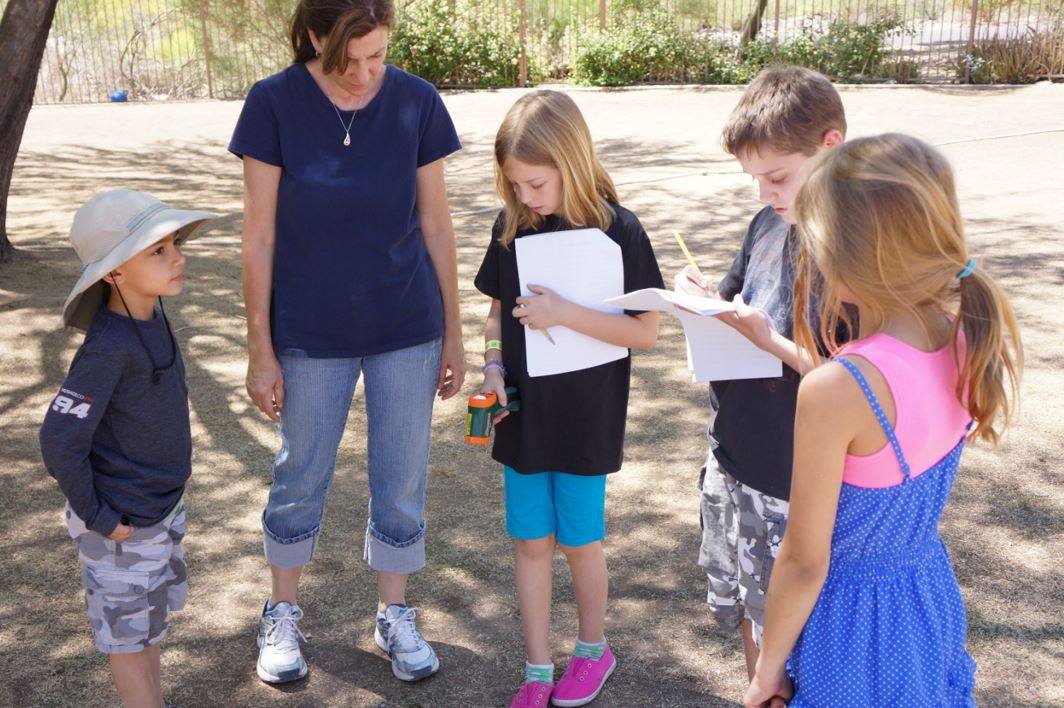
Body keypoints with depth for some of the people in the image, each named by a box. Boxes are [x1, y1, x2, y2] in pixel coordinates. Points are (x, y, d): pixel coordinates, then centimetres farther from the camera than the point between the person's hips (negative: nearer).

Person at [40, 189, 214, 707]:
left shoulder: (150, 317, -2)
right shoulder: (108, 347, -29)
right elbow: (60, 440, -28)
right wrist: (98, 519, -18)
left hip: (163, 506, 8)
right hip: (123, 525, -8)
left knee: (153, 613, 25)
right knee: (129, 631, 11)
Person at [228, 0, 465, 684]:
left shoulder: (417, 101, -7)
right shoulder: (274, 103, -11)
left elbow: (437, 227, 0)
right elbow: (259, 237, -7)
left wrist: (453, 334, 4)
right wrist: (261, 350, -5)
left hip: (408, 330, 1)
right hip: (311, 333, -1)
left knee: (403, 479, 11)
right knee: (302, 476, 13)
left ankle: (395, 615, 32)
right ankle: (283, 613, 36)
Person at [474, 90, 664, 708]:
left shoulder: (618, 229, -13)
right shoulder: (512, 227, -1)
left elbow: (646, 332, -12)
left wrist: (565, 315, -22)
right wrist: (494, 366, -7)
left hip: (586, 421, -3)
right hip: (522, 416, 4)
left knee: (580, 541, 11)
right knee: (532, 542, 12)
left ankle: (594, 648, 38)